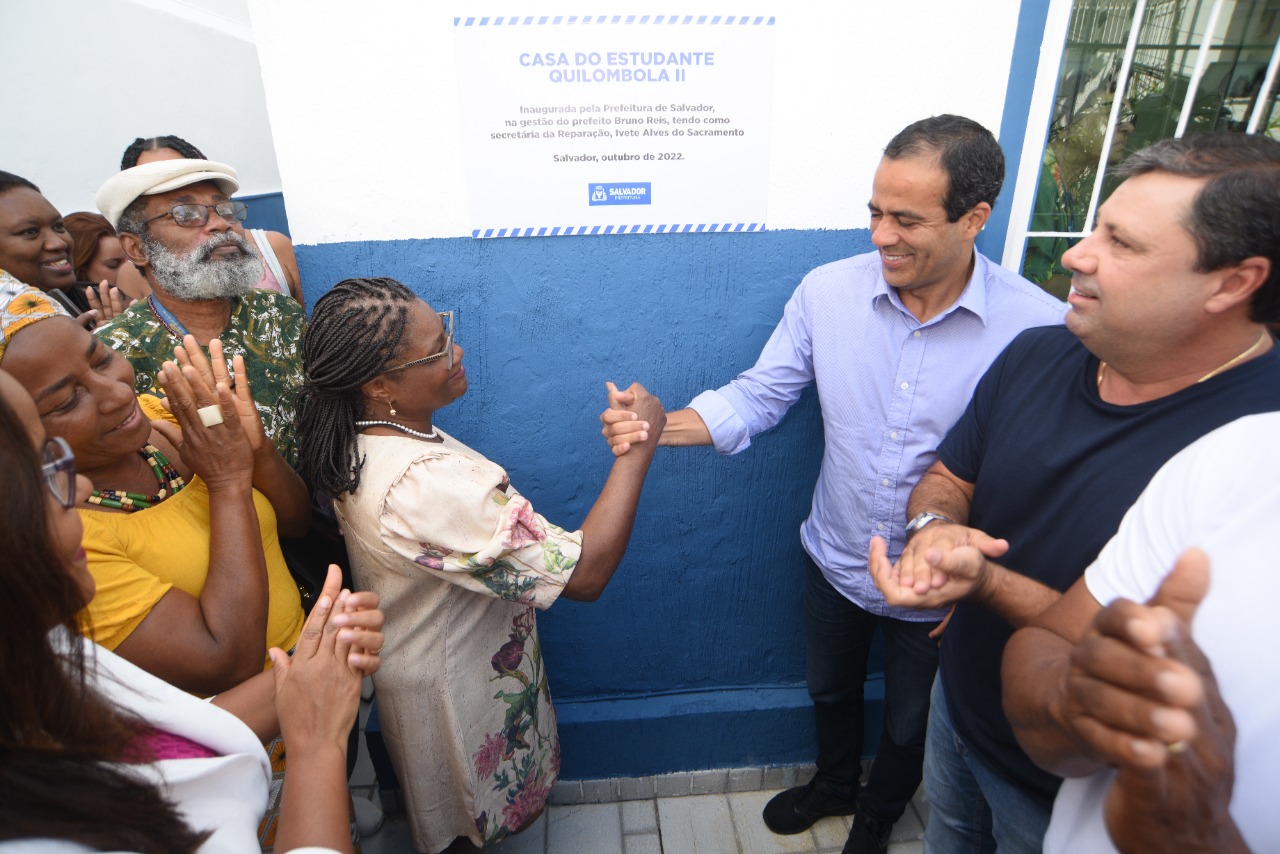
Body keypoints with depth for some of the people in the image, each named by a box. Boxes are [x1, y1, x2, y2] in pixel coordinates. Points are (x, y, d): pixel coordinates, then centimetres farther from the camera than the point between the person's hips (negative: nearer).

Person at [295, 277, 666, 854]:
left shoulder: (356, 439, -11)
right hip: (451, 689, -8)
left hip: (415, 654, 8)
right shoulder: (428, 485, -41)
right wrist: (637, 449, -32)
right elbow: (585, 572, -38)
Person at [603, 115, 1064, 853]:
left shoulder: (1041, 327, -24)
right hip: (836, 562, 3)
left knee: (911, 723, 26)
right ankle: (834, 784, 63)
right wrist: (659, 426, -25)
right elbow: (760, 396, -10)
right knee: (831, 691, 29)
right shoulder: (828, 292, -16)